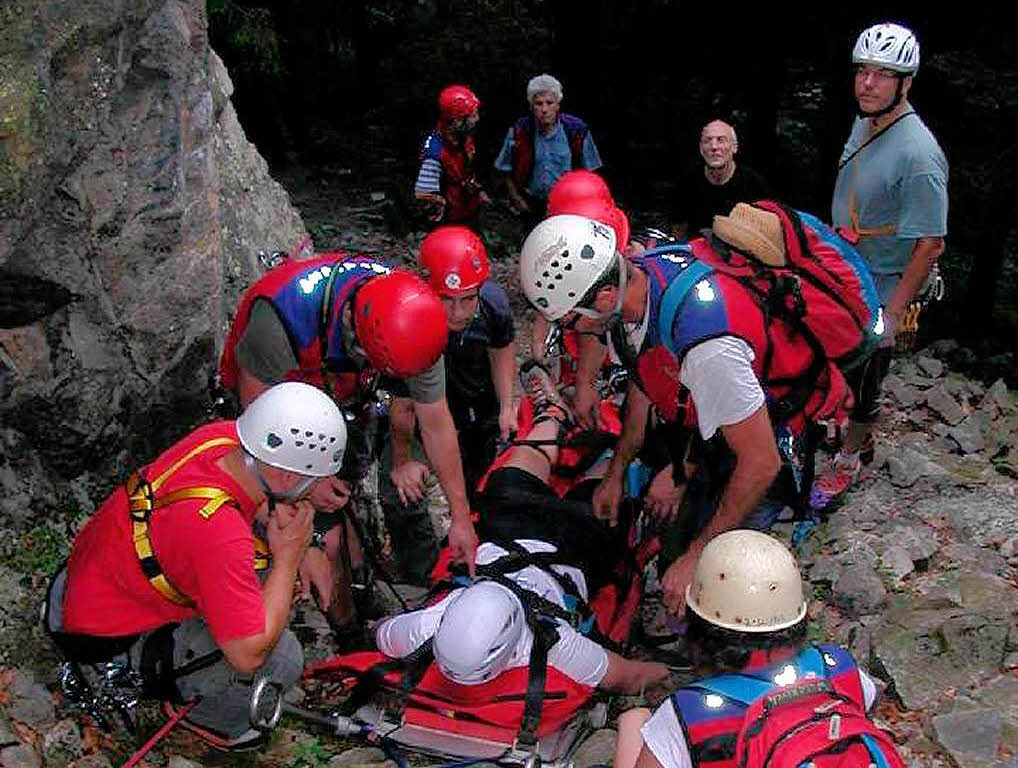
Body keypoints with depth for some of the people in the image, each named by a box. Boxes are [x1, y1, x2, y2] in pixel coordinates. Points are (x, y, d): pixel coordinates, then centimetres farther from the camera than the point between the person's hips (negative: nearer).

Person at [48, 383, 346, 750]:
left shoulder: (223, 434, -17)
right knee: (281, 658, -21)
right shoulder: (220, 535, -39)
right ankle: (205, 715, 9)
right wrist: (288, 557, -23)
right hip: (106, 639, -8)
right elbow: (249, 656, -31)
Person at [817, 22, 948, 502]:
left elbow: (930, 245, -24)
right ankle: (862, 436, 44)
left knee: (862, 377, 8)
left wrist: (893, 314, -22)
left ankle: (849, 460, 29)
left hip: (882, 291, -8)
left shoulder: (917, 155, -27)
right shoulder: (863, 123, 0)